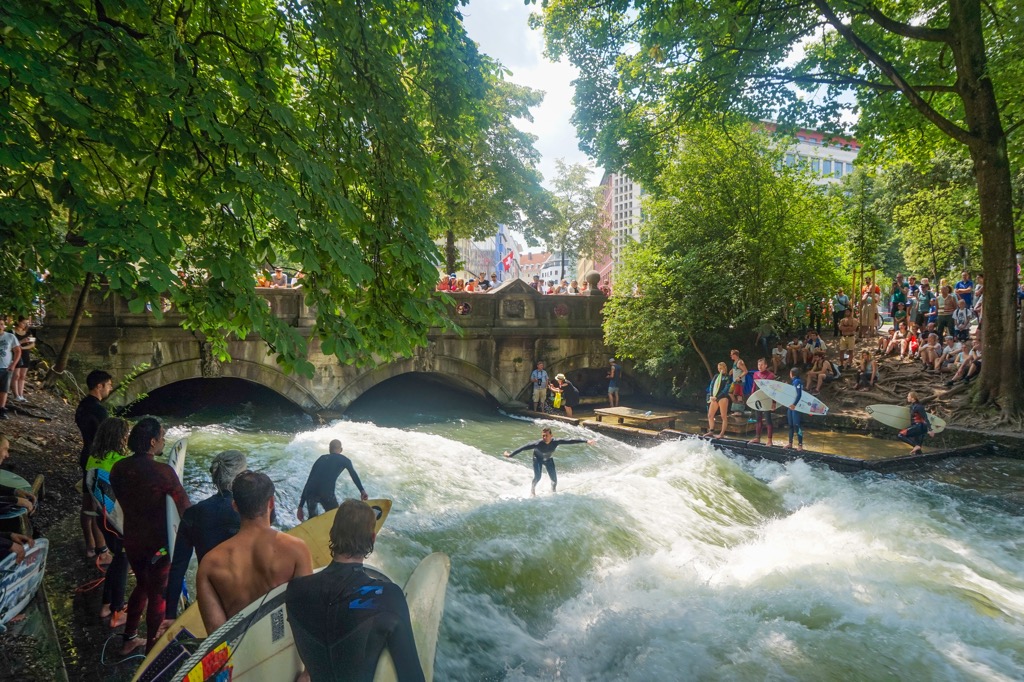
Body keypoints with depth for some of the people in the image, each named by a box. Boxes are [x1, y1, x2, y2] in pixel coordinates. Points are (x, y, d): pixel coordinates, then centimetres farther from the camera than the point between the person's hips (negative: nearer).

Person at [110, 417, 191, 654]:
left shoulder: (119, 468, -6)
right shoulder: (163, 472, -26)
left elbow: (121, 500, 8)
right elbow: (185, 508, -20)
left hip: (131, 540, 6)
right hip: (158, 544, -6)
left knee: (142, 584, 28)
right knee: (157, 594, 11)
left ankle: (129, 639, 40)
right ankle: (152, 650, 24)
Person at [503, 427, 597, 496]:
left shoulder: (556, 442, -34)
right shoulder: (538, 444, -38)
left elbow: (571, 441, -34)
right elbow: (523, 448, -31)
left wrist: (586, 441, -37)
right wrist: (510, 454, -29)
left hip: (549, 460, 2)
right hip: (538, 459, -2)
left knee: (554, 479, -2)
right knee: (537, 477, -19)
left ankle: (553, 491, 29)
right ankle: (532, 490, 12)